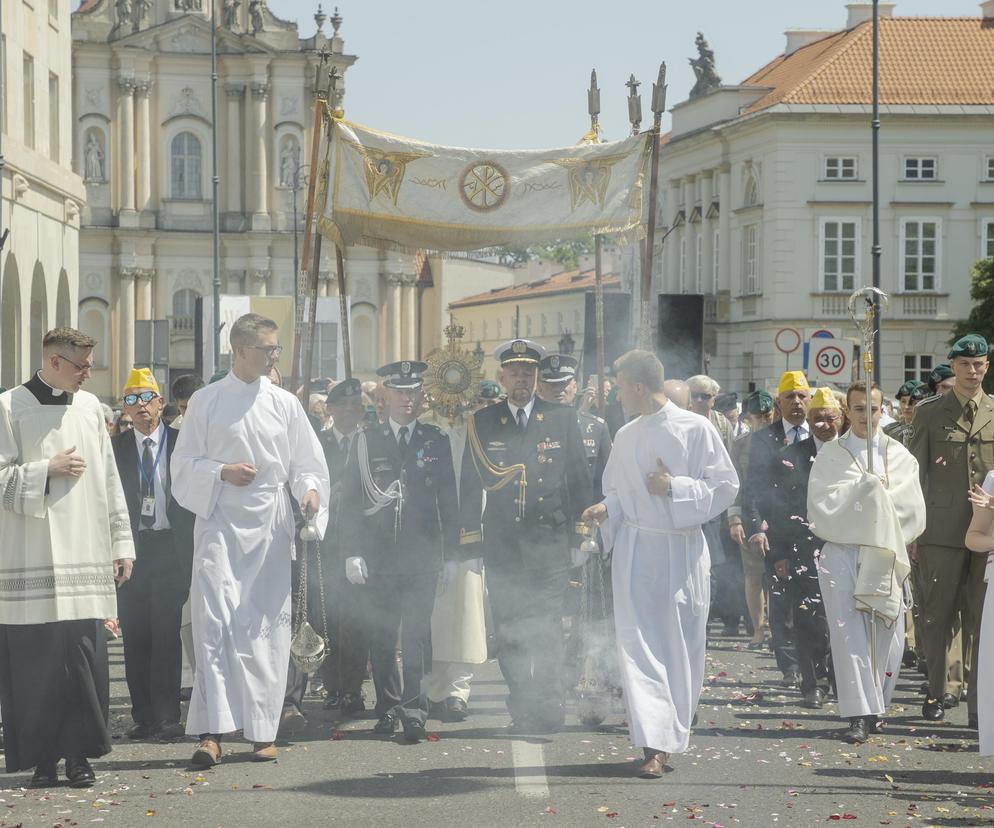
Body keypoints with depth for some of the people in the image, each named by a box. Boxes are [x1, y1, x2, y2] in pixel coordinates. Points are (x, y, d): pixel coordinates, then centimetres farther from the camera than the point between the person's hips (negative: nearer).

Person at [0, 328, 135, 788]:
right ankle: (43, 759, 6)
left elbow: (109, 481, 16)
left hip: (85, 559, 3)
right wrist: (48, 470, -9)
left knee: (84, 659, -3)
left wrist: (122, 543, 13)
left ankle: (79, 755, 5)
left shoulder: (89, 407, 13)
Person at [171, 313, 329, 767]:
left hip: (270, 523, 2)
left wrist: (310, 490, -10)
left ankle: (262, 730, 11)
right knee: (214, 617, -13)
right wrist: (222, 472, -13)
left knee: (267, 624, 3)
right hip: (221, 521, -2)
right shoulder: (206, 402, 3)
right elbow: (184, 463, 4)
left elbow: (307, 462, 11)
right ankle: (212, 730, -14)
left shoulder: (285, 404, 9)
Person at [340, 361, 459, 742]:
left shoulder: (436, 441, 9)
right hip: (379, 556, 1)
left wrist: (449, 553, 5)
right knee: (382, 635, 4)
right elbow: (350, 500, 6)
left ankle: (413, 710, -8)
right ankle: (387, 708, 14)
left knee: (416, 633, -8)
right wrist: (352, 552, -2)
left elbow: (448, 500, 11)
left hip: (422, 554, -1)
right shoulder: (366, 441, 7)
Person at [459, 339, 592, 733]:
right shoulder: (483, 422, 8)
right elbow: (471, 483, 7)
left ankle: (548, 709, 0)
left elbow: (579, 480, 9)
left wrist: (581, 535, 4)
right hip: (502, 544, 1)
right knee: (508, 631, 1)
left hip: (549, 541, -1)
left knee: (547, 630, -5)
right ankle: (521, 709, 10)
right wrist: (470, 539, 2)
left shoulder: (562, 419, 7)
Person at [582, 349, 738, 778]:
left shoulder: (695, 429, -3)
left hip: (681, 550, -3)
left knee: (680, 645, 3)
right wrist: (606, 509, -1)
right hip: (635, 548, 3)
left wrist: (675, 487, -14)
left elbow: (725, 484, -4)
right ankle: (655, 739, -11)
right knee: (638, 642, -9)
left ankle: (671, 736, 15)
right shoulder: (625, 437, 11)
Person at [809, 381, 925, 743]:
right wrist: (867, 488, -7)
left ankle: (875, 707, 13)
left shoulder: (899, 456, 11)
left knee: (887, 635, -1)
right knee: (849, 633, -11)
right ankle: (861, 714, -15)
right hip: (841, 554, -2)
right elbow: (821, 507, -2)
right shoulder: (830, 455, 9)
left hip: (885, 557, 2)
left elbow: (912, 510, 5)